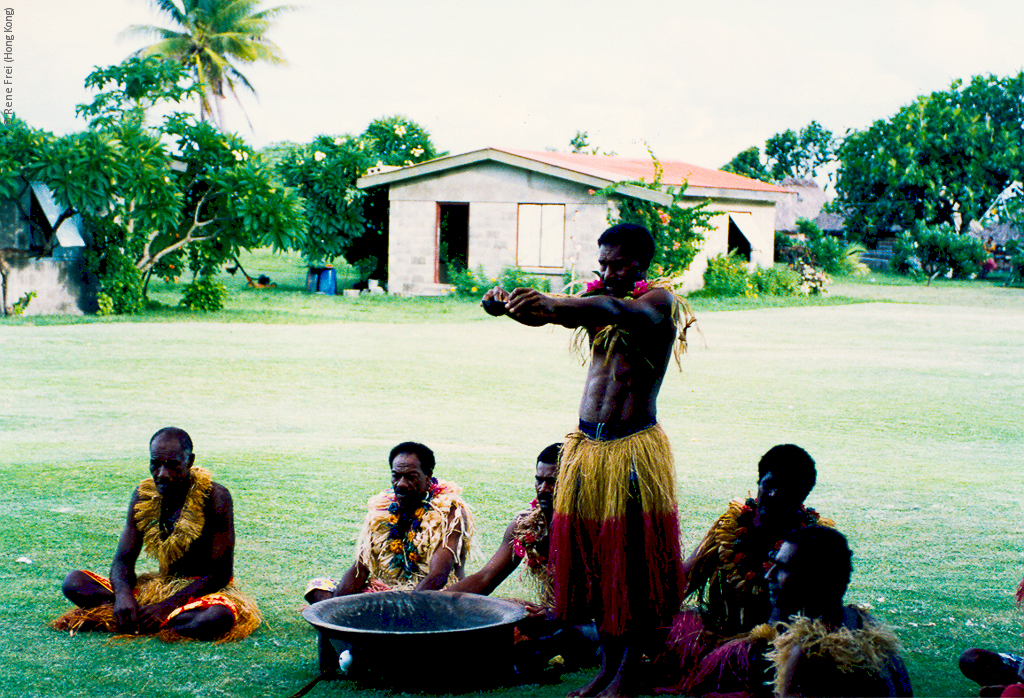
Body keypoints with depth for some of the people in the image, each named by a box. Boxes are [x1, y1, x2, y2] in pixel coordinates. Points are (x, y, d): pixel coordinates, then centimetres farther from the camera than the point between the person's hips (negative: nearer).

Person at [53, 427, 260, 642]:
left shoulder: (215, 497, -15)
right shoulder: (143, 495, 1)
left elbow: (220, 574, -17)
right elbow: (123, 560, 1)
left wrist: (167, 605, -27)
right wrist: (123, 594, -23)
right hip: (158, 588, 5)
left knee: (219, 617, -43)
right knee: (74, 582, -10)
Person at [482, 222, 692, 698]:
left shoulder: (660, 300, -5)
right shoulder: (595, 299, 14)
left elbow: (616, 309, -27)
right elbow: (542, 315, -1)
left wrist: (554, 302, -44)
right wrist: (510, 303, -25)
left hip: (634, 449, -6)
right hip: (586, 445, 6)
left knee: (633, 565, -3)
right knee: (591, 559, 8)